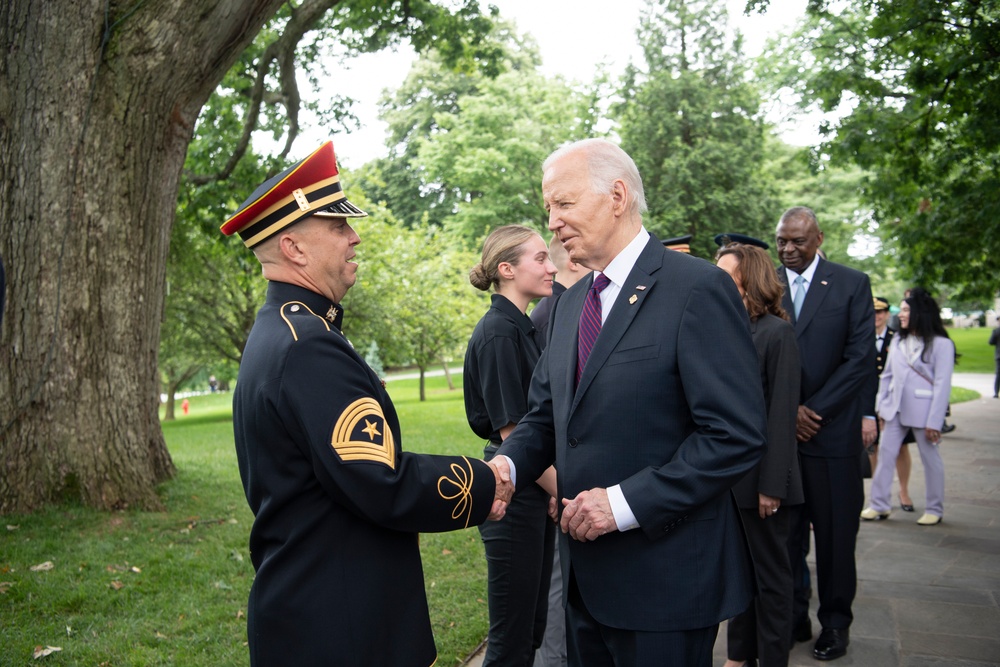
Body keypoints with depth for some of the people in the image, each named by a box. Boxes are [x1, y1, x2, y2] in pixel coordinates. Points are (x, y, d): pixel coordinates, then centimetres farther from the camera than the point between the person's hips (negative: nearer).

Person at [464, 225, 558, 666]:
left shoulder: (522, 328, 12)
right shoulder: (498, 332, -17)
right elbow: (510, 431, -19)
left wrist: (558, 489, 12)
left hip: (535, 491, 9)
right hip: (514, 494, -9)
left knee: (534, 625, 19)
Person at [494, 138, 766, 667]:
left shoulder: (698, 290, -14)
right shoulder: (568, 304, 10)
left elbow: (736, 436, -19)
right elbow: (544, 414, 13)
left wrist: (625, 503, -21)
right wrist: (507, 465, -7)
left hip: (663, 577, -7)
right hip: (584, 571, 7)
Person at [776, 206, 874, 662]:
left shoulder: (852, 284, 2)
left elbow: (861, 358, -4)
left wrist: (814, 410, -10)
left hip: (832, 433, -1)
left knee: (835, 534, 7)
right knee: (784, 531, 7)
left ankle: (835, 621, 22)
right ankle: (792, 616, 21)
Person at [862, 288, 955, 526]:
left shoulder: (941, 344, -7)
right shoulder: (897, 342, 10)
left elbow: (942, 384, -10)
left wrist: (935, 421, -14)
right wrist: (882, 407, 7)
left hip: (923, 411, -5)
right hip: (895, 409, 5)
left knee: (930, 459, 7)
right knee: (885, 455, 3)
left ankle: (934, 509, 19)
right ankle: (879, 505, 10)